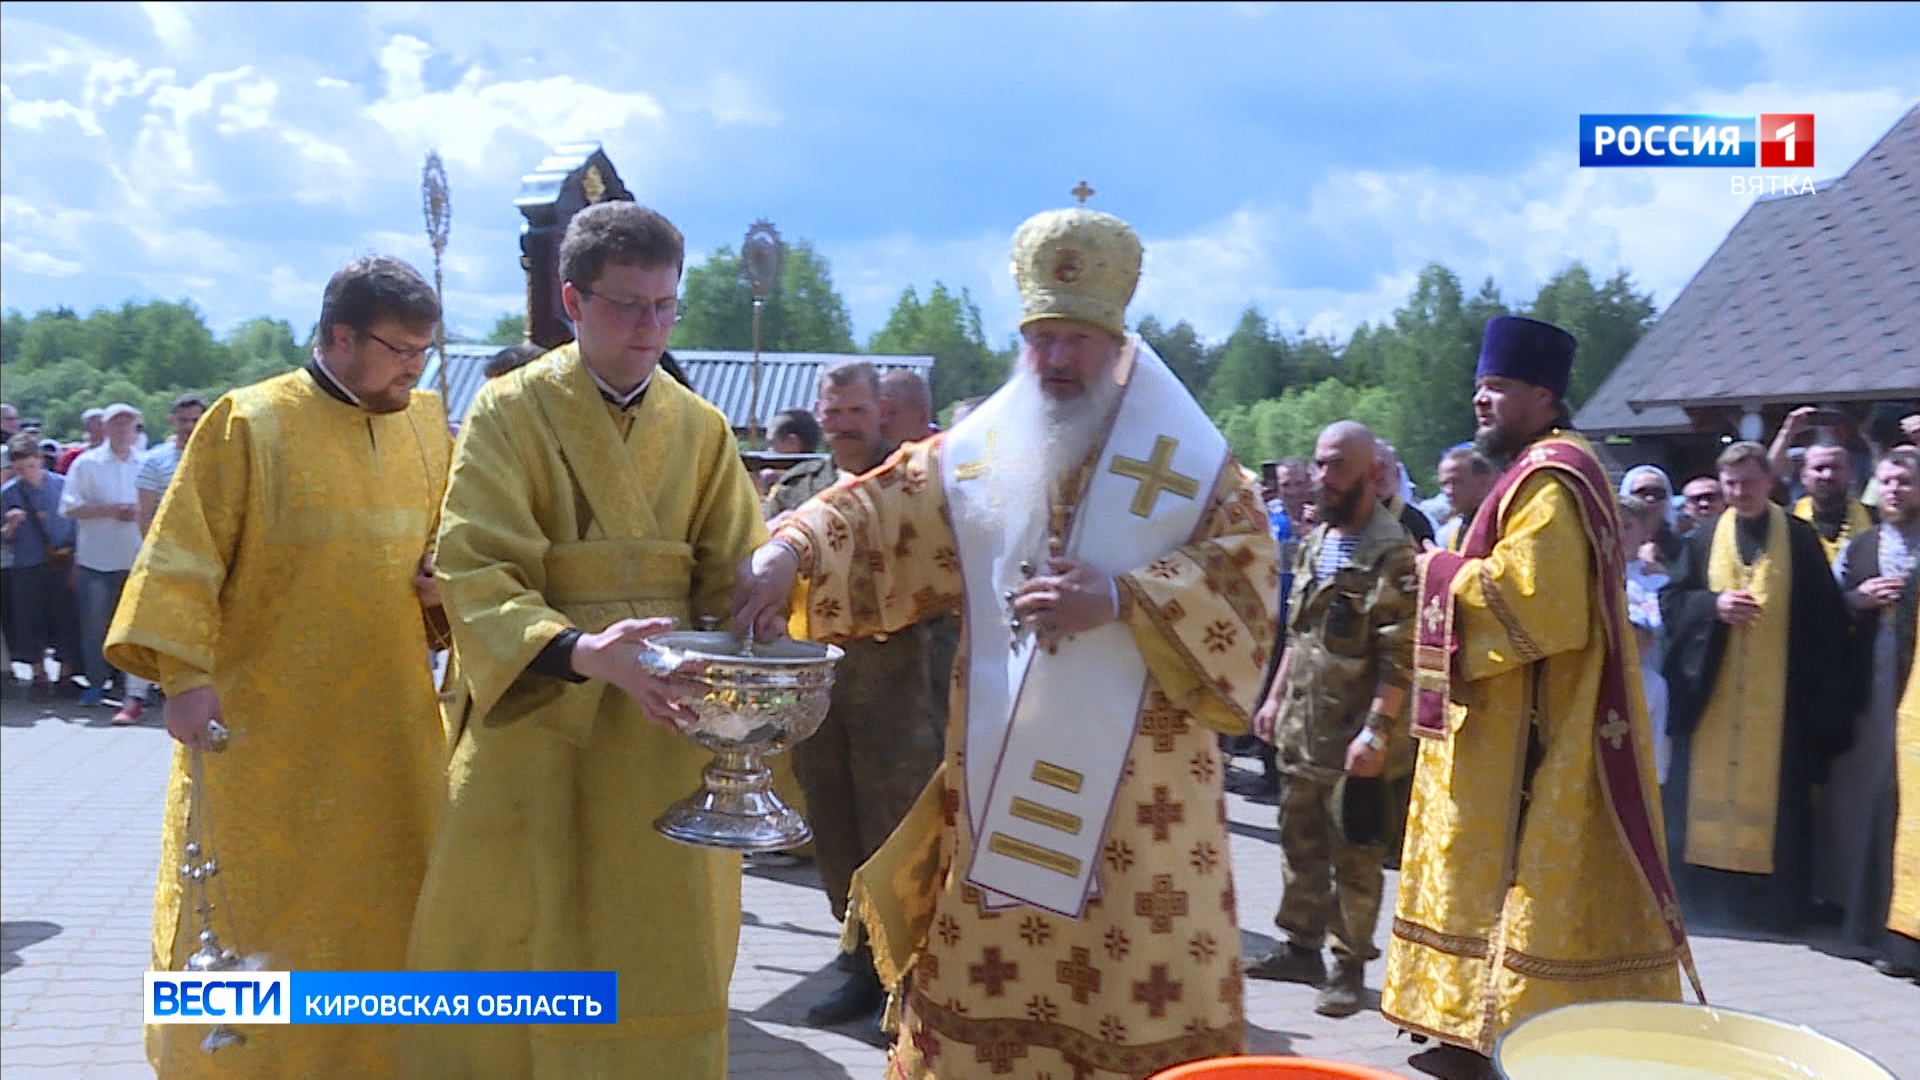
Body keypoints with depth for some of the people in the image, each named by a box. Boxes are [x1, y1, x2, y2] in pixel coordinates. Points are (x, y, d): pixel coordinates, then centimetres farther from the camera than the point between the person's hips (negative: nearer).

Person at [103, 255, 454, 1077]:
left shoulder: (425, 424, 5)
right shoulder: (249, 424, -11)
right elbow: (184, 556, -12)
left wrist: (445, 588, -5)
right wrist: (185, 676, -19)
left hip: (389, 723, 5)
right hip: (266, 722, -5)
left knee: (387, 903, 12)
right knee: (253, 909, 7)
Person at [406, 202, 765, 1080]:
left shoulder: (700, 430, 6)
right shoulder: (511, 412, -5)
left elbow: (733, 582, 4)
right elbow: (473, 573, -15)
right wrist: (580, 652, -31)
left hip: (662, 737, 3)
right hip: (533, 727, -3)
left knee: (660, 958, 7)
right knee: (511, 944, 5)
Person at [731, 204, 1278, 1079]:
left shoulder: (1189, 462, 1)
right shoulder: (976, 455, 7)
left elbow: (1244, 584, -6)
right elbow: (875, 515, 0)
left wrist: (1121, 600, -19)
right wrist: (790, 551, -20)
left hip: (1137, 794, -2)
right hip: (999, 781, 2)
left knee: (1140, 1004, 5)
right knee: (983, 995, 10)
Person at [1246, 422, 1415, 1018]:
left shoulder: (1392, 551, -15)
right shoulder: (1314, 543, 11)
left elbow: (1399, 657, -19)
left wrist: (1376, 729, -23)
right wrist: (1276, 698, 18)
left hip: (1355, 735, -8)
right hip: (1301, 728, 8)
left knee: (1354, 856, 3)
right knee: (1300, 843, 16)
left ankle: (1350, 967, 13)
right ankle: (1300, 947, 29)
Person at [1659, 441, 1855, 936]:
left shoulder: (1800, 540, 2)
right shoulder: (1703, 541, 9)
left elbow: (1825, 617, -1)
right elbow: (1671, 600, 7)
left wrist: (1827, 692, -7)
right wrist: (1713, 606, -13)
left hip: (1777, 696, -2)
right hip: (1713, 694, 2)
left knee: (1774, 797, 0)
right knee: (1708, 790, 3)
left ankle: (1774, 903, 7)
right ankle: (1708, 892, 11)